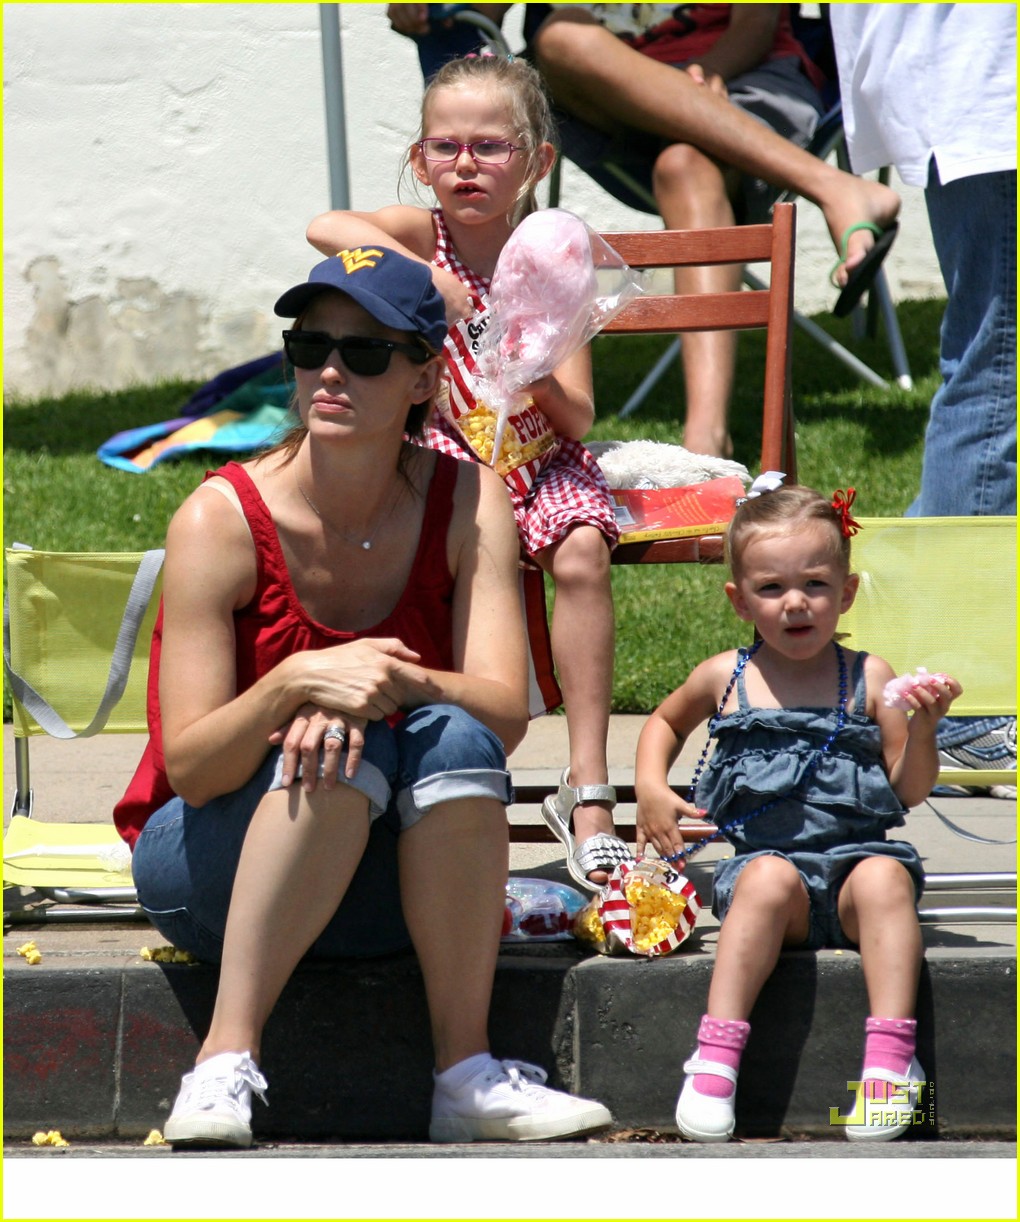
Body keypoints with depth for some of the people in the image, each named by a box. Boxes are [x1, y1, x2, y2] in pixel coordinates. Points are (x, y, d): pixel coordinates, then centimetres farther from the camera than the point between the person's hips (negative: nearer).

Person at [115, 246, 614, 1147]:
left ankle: (467, 1074, -28)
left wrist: (388, 682, -38)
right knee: (345, 755, -33)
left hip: (383, 886, 3)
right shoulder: (222, 520, -16)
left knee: (453, 739, -28)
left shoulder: (466, 504, -7)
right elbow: (188, 765, -21)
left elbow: (506, 712, -18)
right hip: (212, 862, -3)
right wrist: (296, 683, -39)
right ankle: (224, 1063, -34)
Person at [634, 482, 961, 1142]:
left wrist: (923, 726, -10)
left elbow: (910, 791, 7)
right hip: (766, 857, 0)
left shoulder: (868, 678, 6)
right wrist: (651, 791, 14)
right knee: (769, 880, -35)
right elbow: (664, 722, 31)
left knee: (884, 878, -34)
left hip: (856, 852, 0)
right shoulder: (725, 679, 9)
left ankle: (889, 1059, -42)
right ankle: (717, 1055, -39)